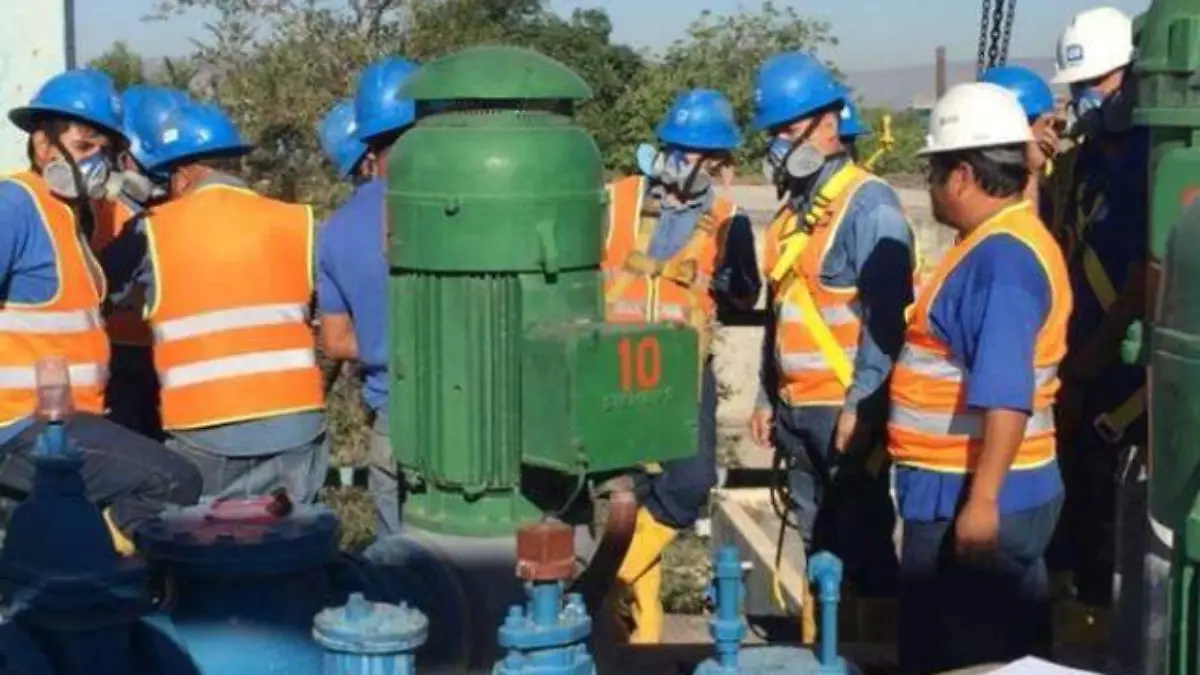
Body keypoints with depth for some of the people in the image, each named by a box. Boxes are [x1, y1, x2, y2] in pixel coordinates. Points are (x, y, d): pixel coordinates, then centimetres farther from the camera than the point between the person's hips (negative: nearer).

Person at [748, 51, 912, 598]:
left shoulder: (868, 203, -12)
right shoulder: (794, 208, 14)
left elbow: (885, 317, -18)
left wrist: (859, 405, -22)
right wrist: (767, 398, 17)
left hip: (847, 409, -8)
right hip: (797, 409, 8)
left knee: (863, 542, 0)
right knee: (817, 541, 15)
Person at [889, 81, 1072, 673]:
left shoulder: (1002, 254, -20)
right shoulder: (999, 244, 13)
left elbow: (1006, 395, -27)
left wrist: (982, 499, -28)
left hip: (970, 500, -10)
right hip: (969, 492, 10)